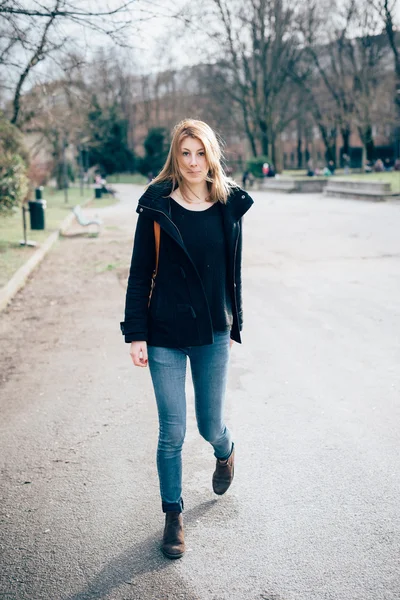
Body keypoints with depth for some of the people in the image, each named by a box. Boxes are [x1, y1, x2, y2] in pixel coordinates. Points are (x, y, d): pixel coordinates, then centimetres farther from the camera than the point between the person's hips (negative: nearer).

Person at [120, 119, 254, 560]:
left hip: (213, 335, 2)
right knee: (172, 432, 2)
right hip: (166, 336, -2)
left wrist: (234, 325, 13)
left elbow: (233, 271, 9)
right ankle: (173, 516, 22)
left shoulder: (229, 206, 1)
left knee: (210, 426, 12)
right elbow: (139, 273, -4)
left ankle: (225, 452, 49)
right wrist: (136, 333, -7)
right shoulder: (156, 207, -6)